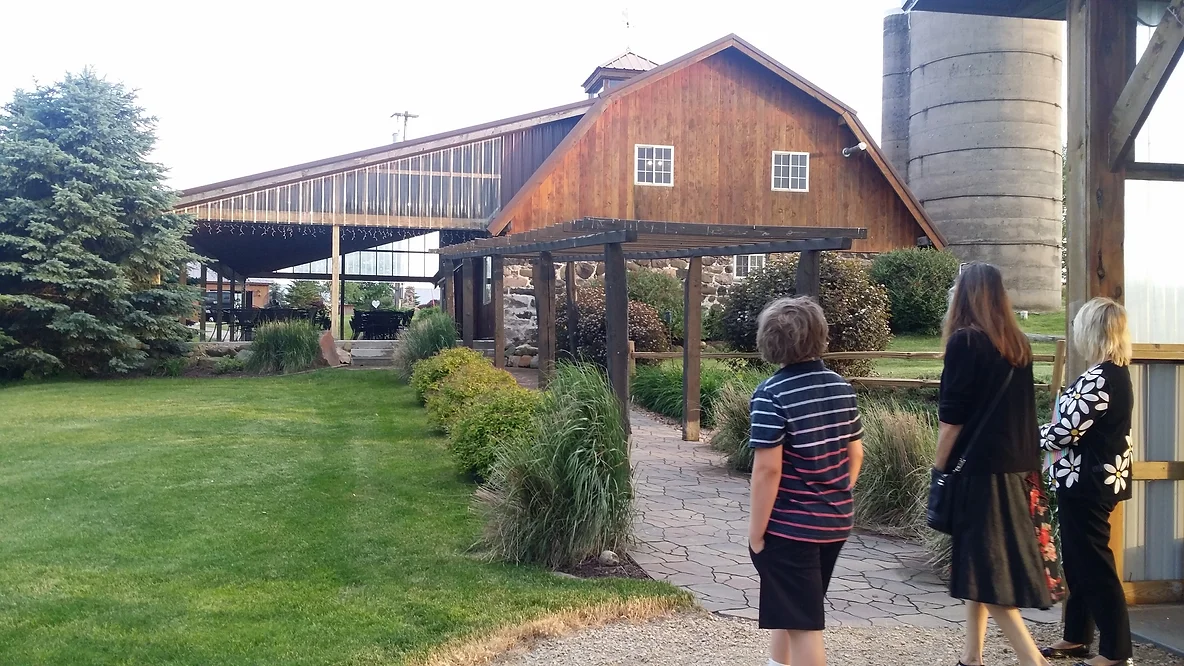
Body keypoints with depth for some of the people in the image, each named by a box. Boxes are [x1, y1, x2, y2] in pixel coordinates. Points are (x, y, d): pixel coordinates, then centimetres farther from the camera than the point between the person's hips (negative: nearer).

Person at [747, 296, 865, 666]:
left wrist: (756, 531, -13)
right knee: (792, 610, 25)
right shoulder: (842, 387, 3)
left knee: (802, 625, 2)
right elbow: (855, 454, 9)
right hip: (835, 522, 7)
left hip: (790, 527, -7)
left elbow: (768, 468, -21)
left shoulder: (771, 394, -18)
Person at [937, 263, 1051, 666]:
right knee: (982, 562, 16)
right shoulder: (1019, 344, 8)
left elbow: (952, 416, -13)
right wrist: (1029, 464, 20)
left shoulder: (965, 340, -12)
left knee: (984, 568, -2)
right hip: (1011, 466, 8)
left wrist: (939, 469, -5)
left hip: (978, 468, -7)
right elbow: (1021, 411, 14)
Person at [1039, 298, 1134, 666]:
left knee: (1093, 564, -1)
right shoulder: (1116, 373, 10)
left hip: (1087, 482, -10)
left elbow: (1064, 431, -21)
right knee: (1079, 559, 17)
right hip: (1096, 478, 10)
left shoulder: (1099, 378, -21)